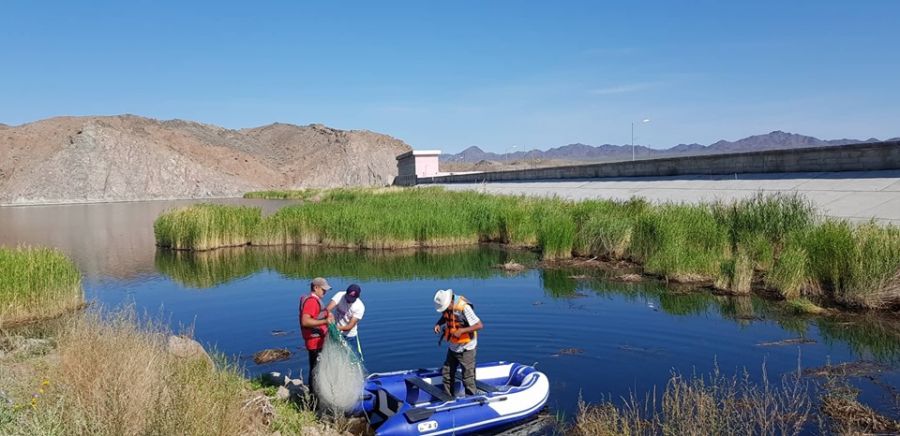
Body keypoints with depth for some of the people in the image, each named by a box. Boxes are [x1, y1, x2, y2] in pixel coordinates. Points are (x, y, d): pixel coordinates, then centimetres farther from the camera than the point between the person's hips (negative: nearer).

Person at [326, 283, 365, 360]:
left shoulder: (360, 307, -21)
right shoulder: (340, 295, -16)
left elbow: (350, 326, -23)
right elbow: (328, 309, -27)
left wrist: (337, 328, -40)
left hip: (350, 336, -2)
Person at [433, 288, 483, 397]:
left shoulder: (464, 307, -26)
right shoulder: (445, 306, -5)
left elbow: (480, 325, -26)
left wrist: (462, 330, -32)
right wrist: (438, 324, -5)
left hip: (466, 349, -7)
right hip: (452, 347, 7)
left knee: (468, 377, 2)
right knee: (447, 373, 15)